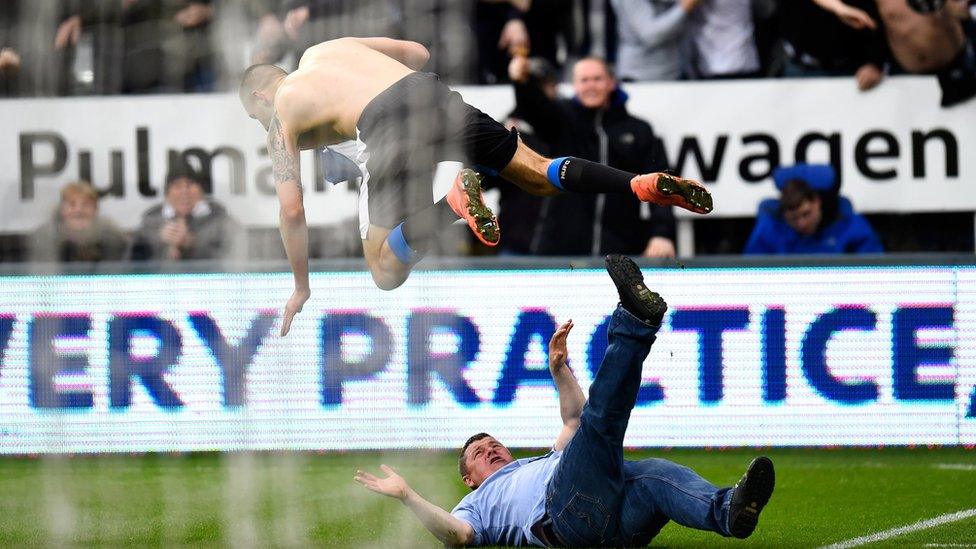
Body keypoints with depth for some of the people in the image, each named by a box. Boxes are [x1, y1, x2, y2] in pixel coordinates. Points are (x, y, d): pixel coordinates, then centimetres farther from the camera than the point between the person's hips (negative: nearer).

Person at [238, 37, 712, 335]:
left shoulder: (280, 116, 19)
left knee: (386, 273, -1)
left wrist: (300, 288, 25)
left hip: (384, 126, -6)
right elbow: (418, 52, 36)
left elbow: (291, 210, 16)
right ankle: (645, 185, -9)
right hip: (430, 89, 6)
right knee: (539, 174, 16)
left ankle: (452, 198, -29)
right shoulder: (325, 49, 34)